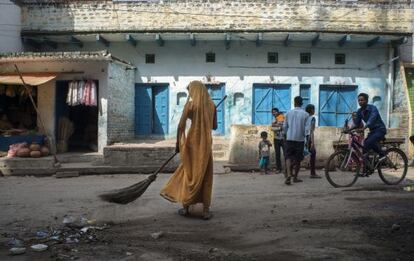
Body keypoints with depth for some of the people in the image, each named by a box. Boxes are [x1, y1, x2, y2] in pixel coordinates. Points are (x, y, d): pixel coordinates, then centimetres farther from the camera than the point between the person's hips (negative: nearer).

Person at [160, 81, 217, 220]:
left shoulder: (190, 104, -6)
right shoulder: (212, 105, 3)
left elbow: (181, 126, -9)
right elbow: (214, 126, 11)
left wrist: (178, 143, 0)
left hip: (192, 142, -2)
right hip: (206, 142, 2)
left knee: (189, 173, 11)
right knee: (206, 176, 7)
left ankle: (186, 207, 17)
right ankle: (206, 210, 6)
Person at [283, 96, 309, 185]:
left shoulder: (288, 113, 3)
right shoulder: (305, 114, -3)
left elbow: (284, 126, 7)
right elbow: (306, 128, -3)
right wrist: (306, 137, 12)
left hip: (289, 139, 1)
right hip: (300, 139, -1)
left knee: (288, 157, 1)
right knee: (298, 159, 10)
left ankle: (288, 175, -20)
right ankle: (295, 177, 17)